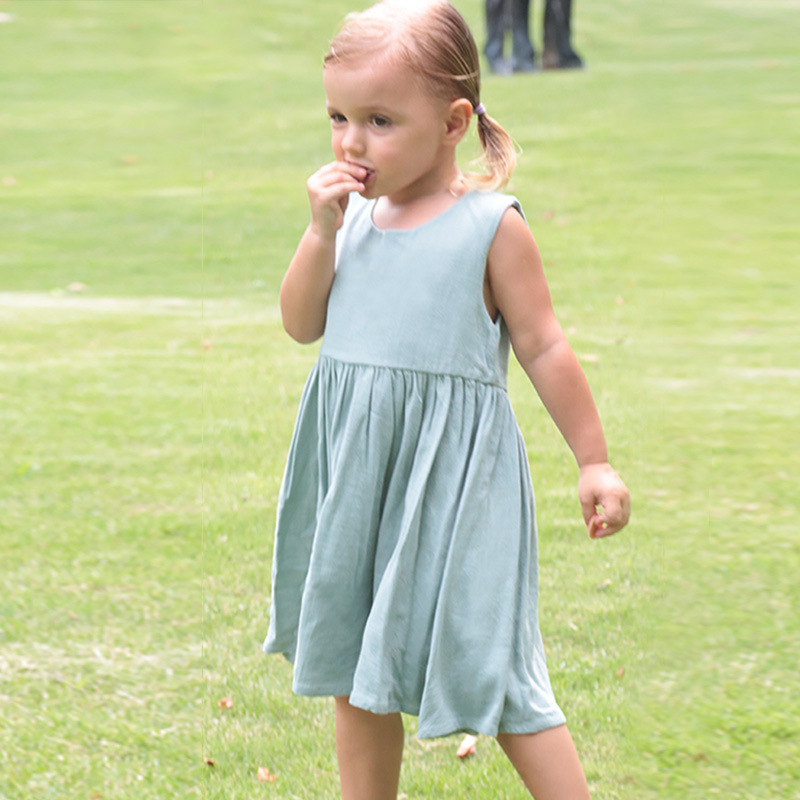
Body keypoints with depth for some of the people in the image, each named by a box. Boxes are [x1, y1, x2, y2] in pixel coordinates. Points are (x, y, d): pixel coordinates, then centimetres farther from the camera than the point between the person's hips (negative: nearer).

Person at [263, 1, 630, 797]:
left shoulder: (491, 226, -9)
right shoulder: (356, 217, 6)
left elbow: (543, 347, -4)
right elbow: (301, 324, 6)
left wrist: (594, 462, -1)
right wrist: (321, 232, -8)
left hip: (452, 474, -6)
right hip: (356, 472, 6)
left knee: (490, 664, -5)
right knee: (354, 667, 15)